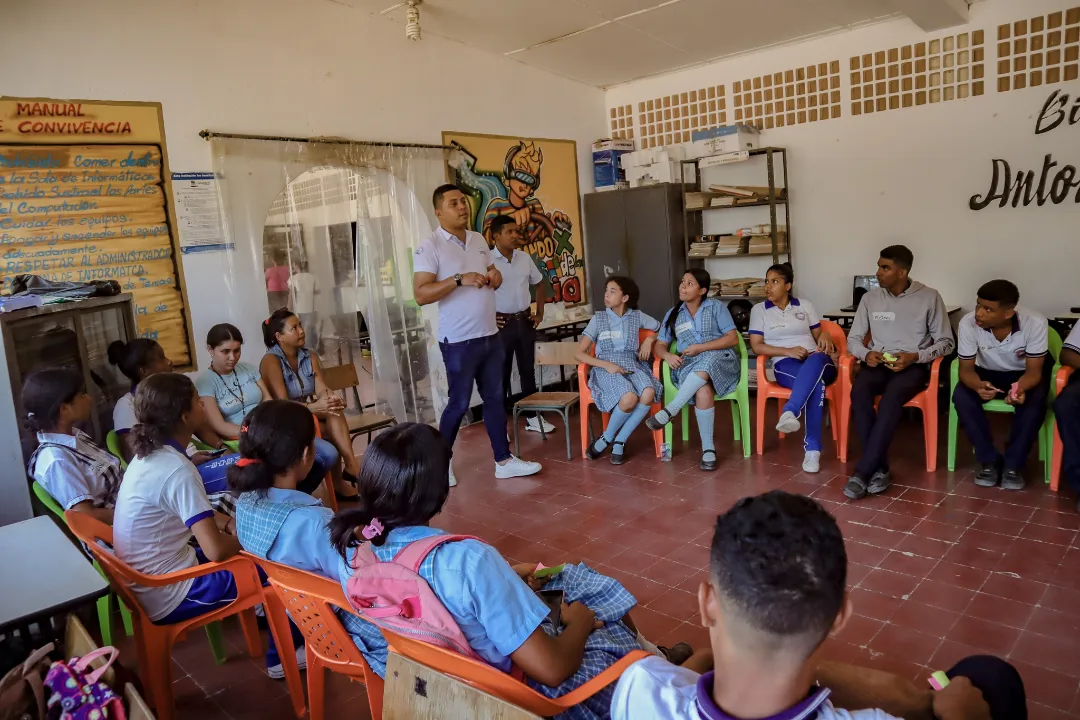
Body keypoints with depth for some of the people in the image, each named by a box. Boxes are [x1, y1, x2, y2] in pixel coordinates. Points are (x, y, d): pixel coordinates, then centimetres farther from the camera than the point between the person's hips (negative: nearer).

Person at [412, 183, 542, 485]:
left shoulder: (478, 239, 11)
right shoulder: (430, 246, -11)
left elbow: (494, 275, 21)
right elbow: (421, 294, -19)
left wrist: (495, 277, -3)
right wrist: (459, 280, -27)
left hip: (490, 336, 7)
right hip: (459, 341, -7)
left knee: (495, 397, 11)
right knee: (459, 403, 3)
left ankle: (504, 460, 21)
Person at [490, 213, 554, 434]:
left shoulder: (525, 258, 4)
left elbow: (539, 283, 18)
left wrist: (540, 313, 13)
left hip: (525, 321, 5)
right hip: (502, 324, -5)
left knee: (528, 370, 14)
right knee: (502, 374, 4)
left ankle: (532, 417, 26)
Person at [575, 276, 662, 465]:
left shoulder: (637, 316, 10)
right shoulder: (598, 319, 5)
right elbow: (579, 353, 0)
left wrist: (649, 339, 3)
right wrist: (607, 365, -14)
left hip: (633, 366, 3)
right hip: (607, 369, -3)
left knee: (649, 394, -32)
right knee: (629, 398, -35)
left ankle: (619, 441, -14)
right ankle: (609, 437, -7)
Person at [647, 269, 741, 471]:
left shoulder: (716, 307, 8)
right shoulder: (673, 314, 17)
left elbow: (733, 338, 0)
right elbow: (660, 345, 16)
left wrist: (701, 347, -11)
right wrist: (667, 355, -10)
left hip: (720, 360, -1)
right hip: (688, 365, 1)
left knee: (707, 362, -41)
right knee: (703, 391, -35)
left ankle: (668, 412, -35)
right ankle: (708, 448, -28)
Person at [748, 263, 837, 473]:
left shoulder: (805, 305, 17)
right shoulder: (759, 309, 10)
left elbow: (819, 333, 19)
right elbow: (757, 346, 2)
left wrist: (825, 338, -8)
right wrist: (788, 351, -13)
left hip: (817, 362, 2)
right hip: (786, 365, -2)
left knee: (816, 360, -41)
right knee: (815, 382, -39)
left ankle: (790, 412, -57)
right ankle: (812, 448, -45)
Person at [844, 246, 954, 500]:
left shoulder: (929, 297, 2)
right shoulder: (870, 298, 10)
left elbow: (946, 342, 3)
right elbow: (853, 339, 12)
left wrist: (915, 356, -15)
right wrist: (866, 354, -11)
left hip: (913, 365, -2)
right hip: (877, 363, 3)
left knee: (892, 395, -37)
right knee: (859, 391, -33)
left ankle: (862, 472, -35)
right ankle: (880, 469, -28)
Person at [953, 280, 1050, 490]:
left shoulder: (1035, 323, -28)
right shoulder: (968, 324, -27)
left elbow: (1034, 371, -22)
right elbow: (966, 369, -18)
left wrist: (1020, 388, -46)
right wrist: (978, 385, -43)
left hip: (1023, 375, -1)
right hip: (986, 373, 1)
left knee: (1035, 401, -32)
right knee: (961, 396, -29)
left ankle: (1013, 464, -15)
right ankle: (989, 460, -12)